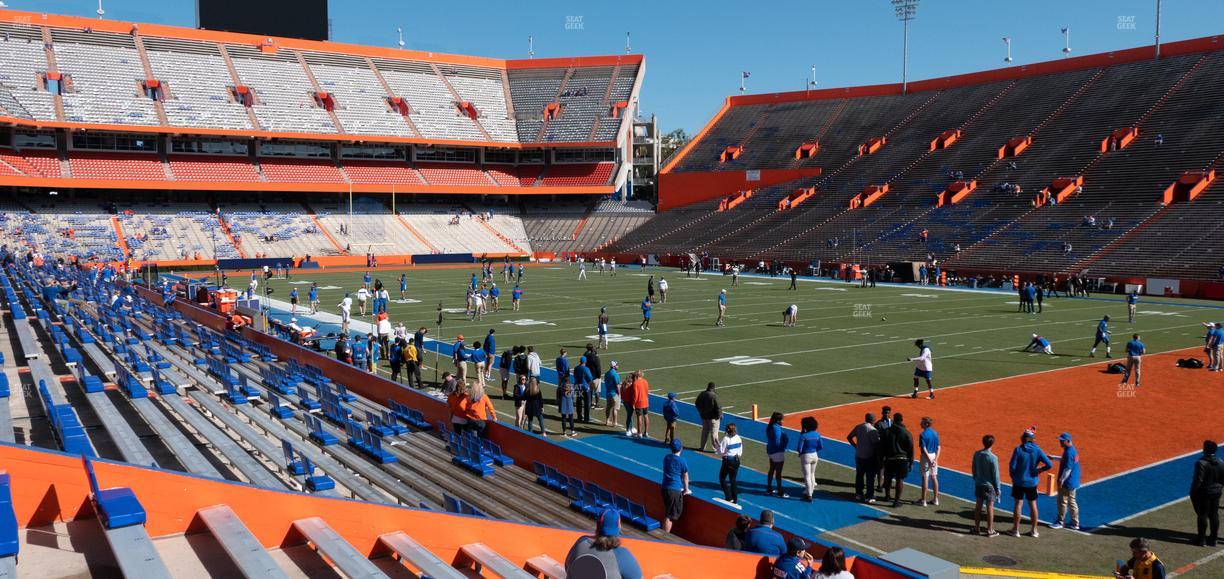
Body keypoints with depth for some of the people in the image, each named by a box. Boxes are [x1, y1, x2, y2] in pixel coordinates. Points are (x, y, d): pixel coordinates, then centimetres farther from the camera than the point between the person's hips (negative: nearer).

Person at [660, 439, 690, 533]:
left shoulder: (666, 458, 7)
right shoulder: (682, 461, -12)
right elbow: (685, 476, -3)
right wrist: (686, 490, 12)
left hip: (665, 487, 7)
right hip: (675, 490, -7)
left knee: (667, 512, 21)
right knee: (670, 516, -1)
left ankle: (664, 534, 28)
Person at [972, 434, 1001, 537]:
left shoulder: (976, 454, -2)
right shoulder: (993, 458, -18)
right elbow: (995, 475, -13)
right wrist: (997, 488, -4)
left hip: (978, 484, 5)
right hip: (989, 485, -5)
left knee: (978, 505, 14)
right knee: (990, 507, 4)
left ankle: (977, 528, 22)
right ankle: (990, 530, 10)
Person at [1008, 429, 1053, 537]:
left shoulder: (1018, 450, -13)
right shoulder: (1037, 450, -5)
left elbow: (1012, 466, -14)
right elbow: (1049, 465, -11)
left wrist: (1013, 476, 4)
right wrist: (1039, 470, 5)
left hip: (1019, 481, -3)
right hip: (1032, 482, 3)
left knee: (1018, 504, 5)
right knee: (1033, 504, 13)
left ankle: (1015, 530, 11)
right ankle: (1034, 530, 20)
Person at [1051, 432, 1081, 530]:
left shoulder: (1069, 452, -24)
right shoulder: (1073, 449, 7)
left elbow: (1068, 469, -24)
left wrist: (1061, 480, -19)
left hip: (1067, 482, -10)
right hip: (1073, 481, 10)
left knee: (1062, 501, 2)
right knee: (1071, 502, 16)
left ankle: (1059, 522, 13)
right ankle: (1075, 523, 22)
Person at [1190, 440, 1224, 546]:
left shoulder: (1201, 463, -21)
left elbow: (1198, 480, -19)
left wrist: (1193, 492, -8)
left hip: (1203, 493, -6)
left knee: (1202, 515, 3)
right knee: (1214, 515, 14)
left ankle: (1201, 539, 11)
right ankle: (1213, 539, 22)